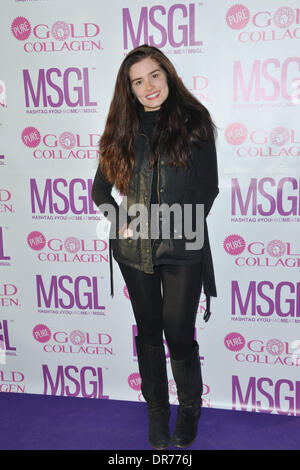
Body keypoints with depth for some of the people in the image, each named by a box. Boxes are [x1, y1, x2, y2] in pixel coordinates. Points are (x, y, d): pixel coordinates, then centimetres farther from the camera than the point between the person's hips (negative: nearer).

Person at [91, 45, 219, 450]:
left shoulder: (194, 121, 0)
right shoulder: (123, 130, 8)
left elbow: (208, 188, -2)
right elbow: (100, 189, 12)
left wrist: (173, 224, -8)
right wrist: (120, 220, -5)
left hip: (182, 248, -3)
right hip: (134, 249, 3)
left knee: (179, 335, 2)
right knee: (149, 332, 14)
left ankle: (190, 409, 30)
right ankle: (156, 413, 33)